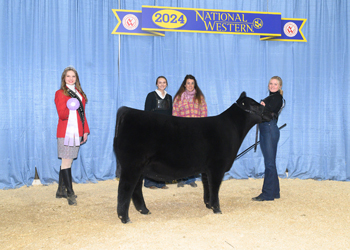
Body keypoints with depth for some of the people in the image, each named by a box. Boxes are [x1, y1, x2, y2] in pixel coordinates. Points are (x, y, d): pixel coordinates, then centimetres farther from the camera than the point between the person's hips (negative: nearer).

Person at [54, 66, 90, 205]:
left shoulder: (80, 94, 17)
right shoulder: (60, 93, -2)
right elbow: (62, 115, -12)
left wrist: (85, 131, 15)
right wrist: (69, 108, -32)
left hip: (77, 132, 6)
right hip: (65, 132, -6)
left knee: (66, 162, 11)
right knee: (66, 162, -6)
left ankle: (61, 191, 20)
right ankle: (70, 194, -3)